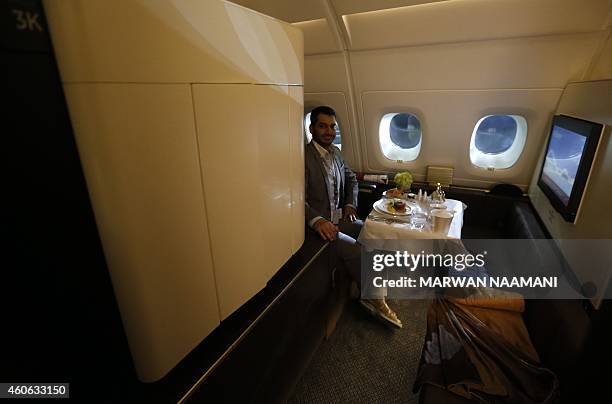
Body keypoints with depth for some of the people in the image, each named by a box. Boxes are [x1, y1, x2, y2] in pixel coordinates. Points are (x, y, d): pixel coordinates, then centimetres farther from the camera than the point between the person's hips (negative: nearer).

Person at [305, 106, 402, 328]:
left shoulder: (335, 151, 11)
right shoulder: (304, 156, -15)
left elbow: (351, 178, 23)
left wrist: (350, 204, 7)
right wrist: (317, 220, -37)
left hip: (338, 217, 8)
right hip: (317, 223, -8)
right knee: (354, 249, -22)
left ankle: (375, 298, 5)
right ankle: (372, 297, 6)